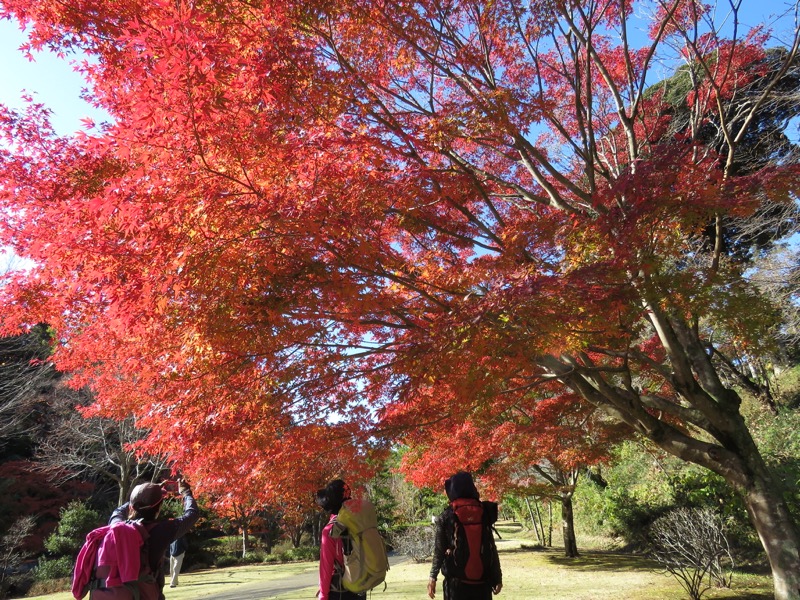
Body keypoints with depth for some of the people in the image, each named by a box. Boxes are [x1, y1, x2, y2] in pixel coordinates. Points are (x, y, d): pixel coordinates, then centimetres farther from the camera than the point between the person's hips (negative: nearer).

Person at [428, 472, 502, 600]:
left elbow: (439, 550, -4)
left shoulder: (446, 516, -4)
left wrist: (433, 576, 4)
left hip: (456, 578, -2)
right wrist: (497, 578, 7)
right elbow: (491, 549, 1)